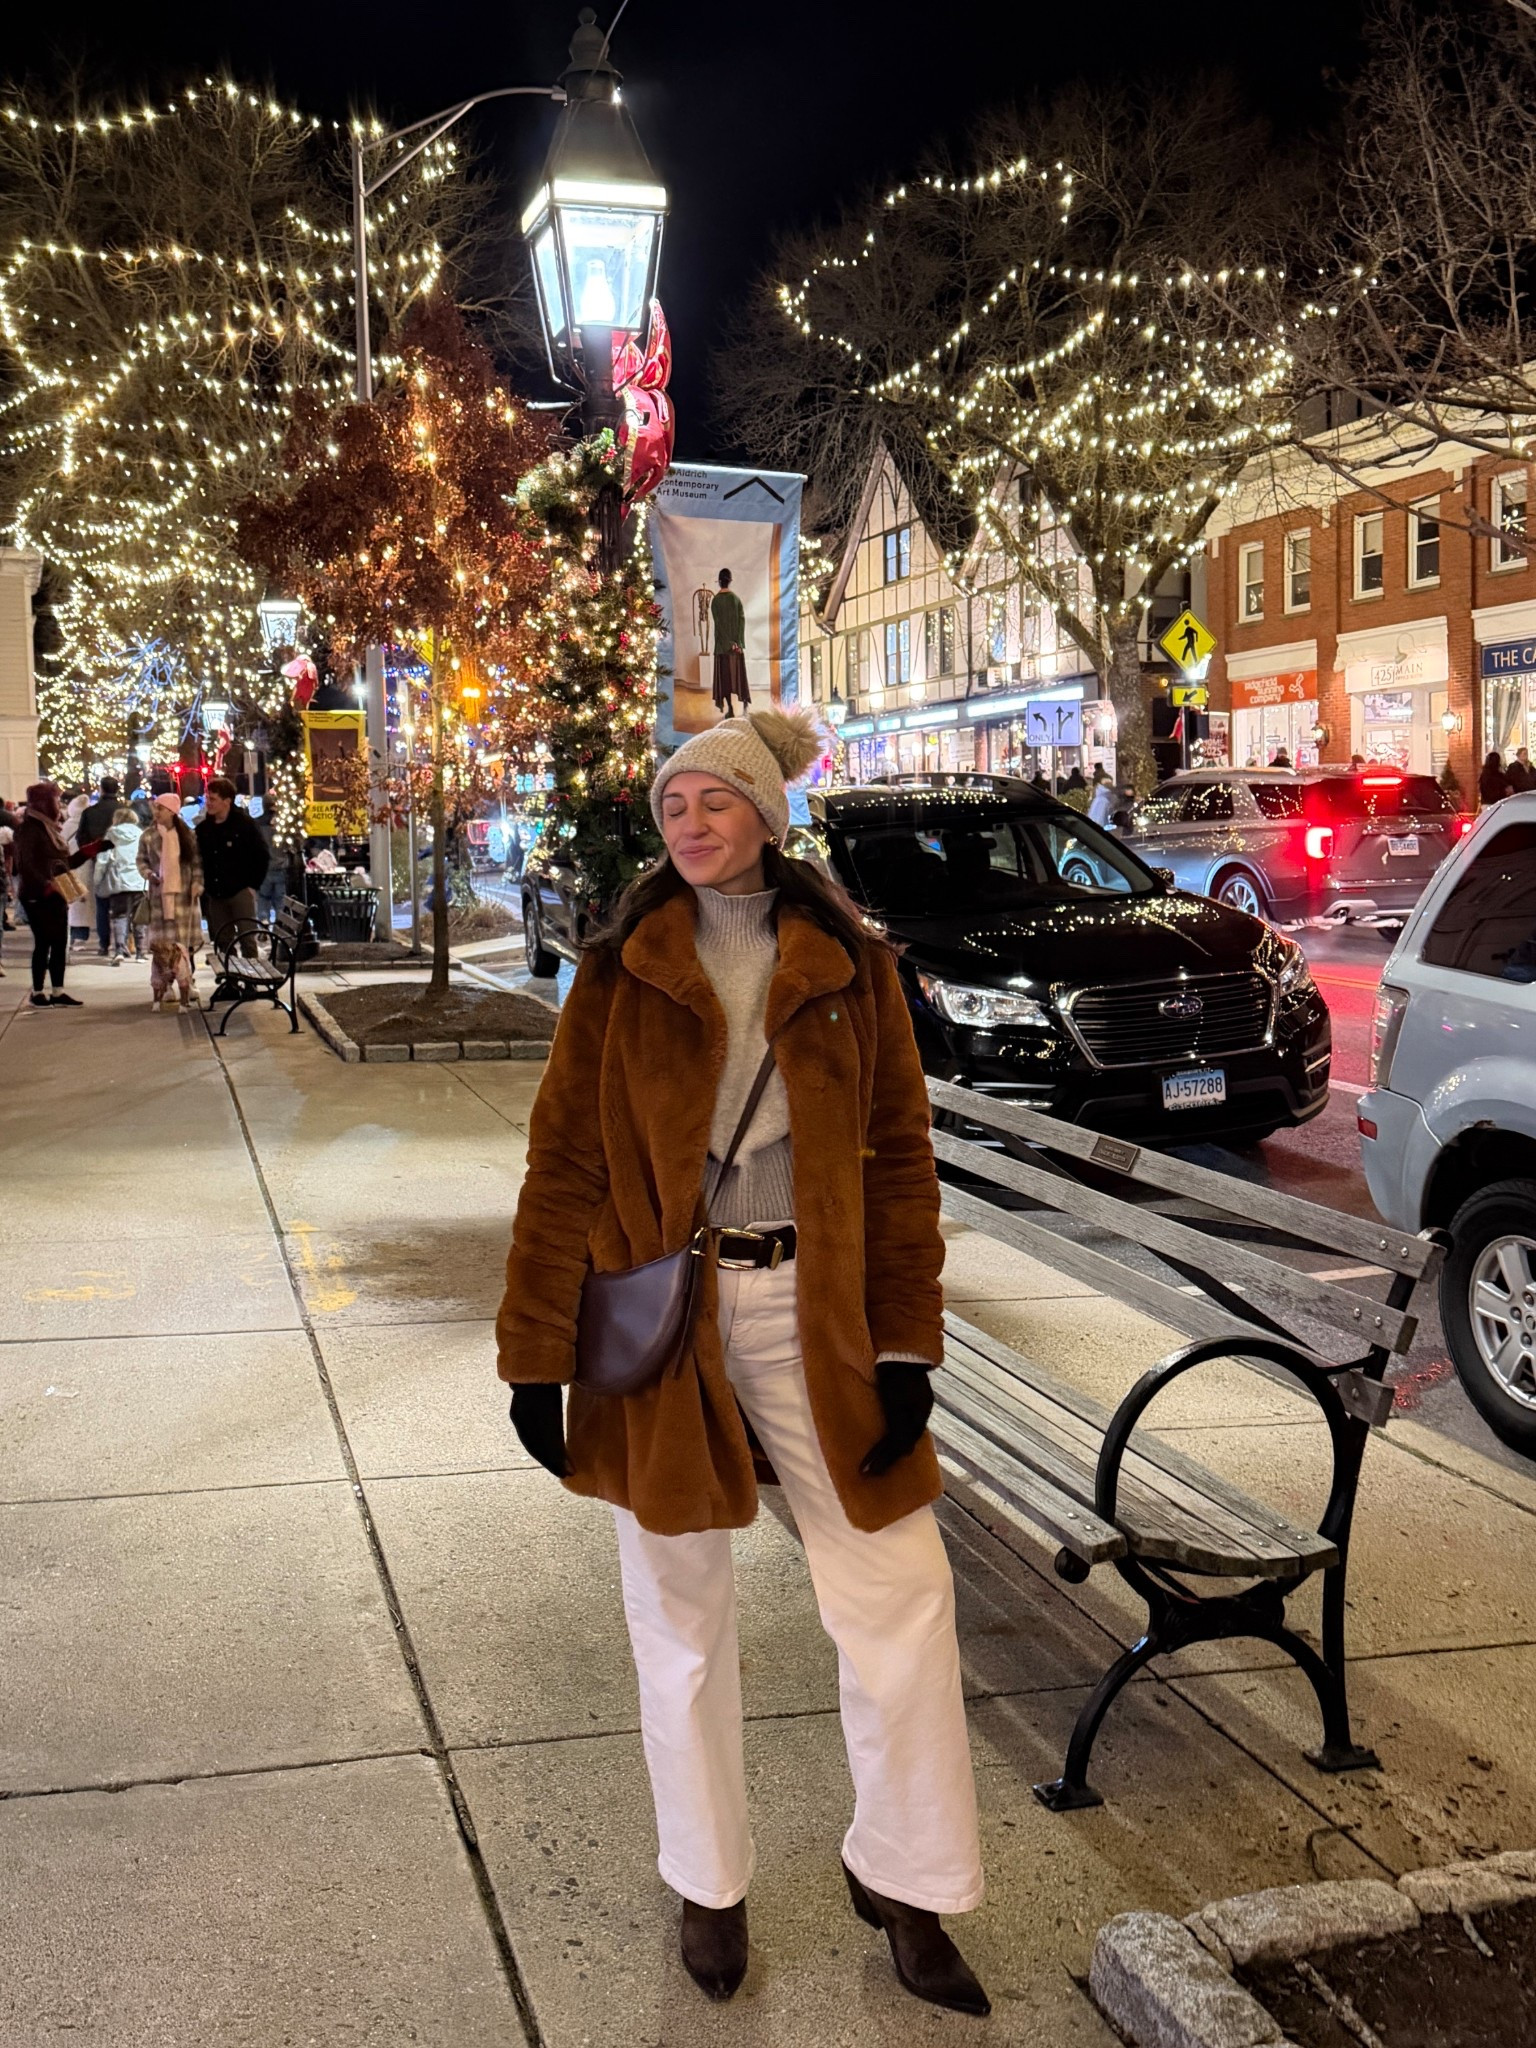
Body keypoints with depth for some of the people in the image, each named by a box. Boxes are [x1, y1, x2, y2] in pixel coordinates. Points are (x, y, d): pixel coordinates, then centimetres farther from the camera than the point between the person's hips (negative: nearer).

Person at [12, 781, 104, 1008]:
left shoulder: (51, 827, 16)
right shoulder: (29, 828, -11)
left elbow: (67, 861, 18)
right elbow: (26, 865, -19)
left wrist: (95, 847, 11)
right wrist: (47, 885, -29)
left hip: (56, 895, 9)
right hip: (38, 897, -9)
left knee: (60, 943, 7)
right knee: (43, 943, -5)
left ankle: (58, 992, 12)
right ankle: (37, 993, 5)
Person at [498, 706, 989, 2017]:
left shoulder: (848, 963, 2)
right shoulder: (624, 969, 0)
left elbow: (900, 1156, 2)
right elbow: (564, 1163, -1)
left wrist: (905, 1344, -4)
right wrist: (537, 1354, -5)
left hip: (811, 1312, 1)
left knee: (901, 1593, 1)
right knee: (683, 1616, 12)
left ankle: (899, 1877, 24)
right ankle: (710, 1884, 33)